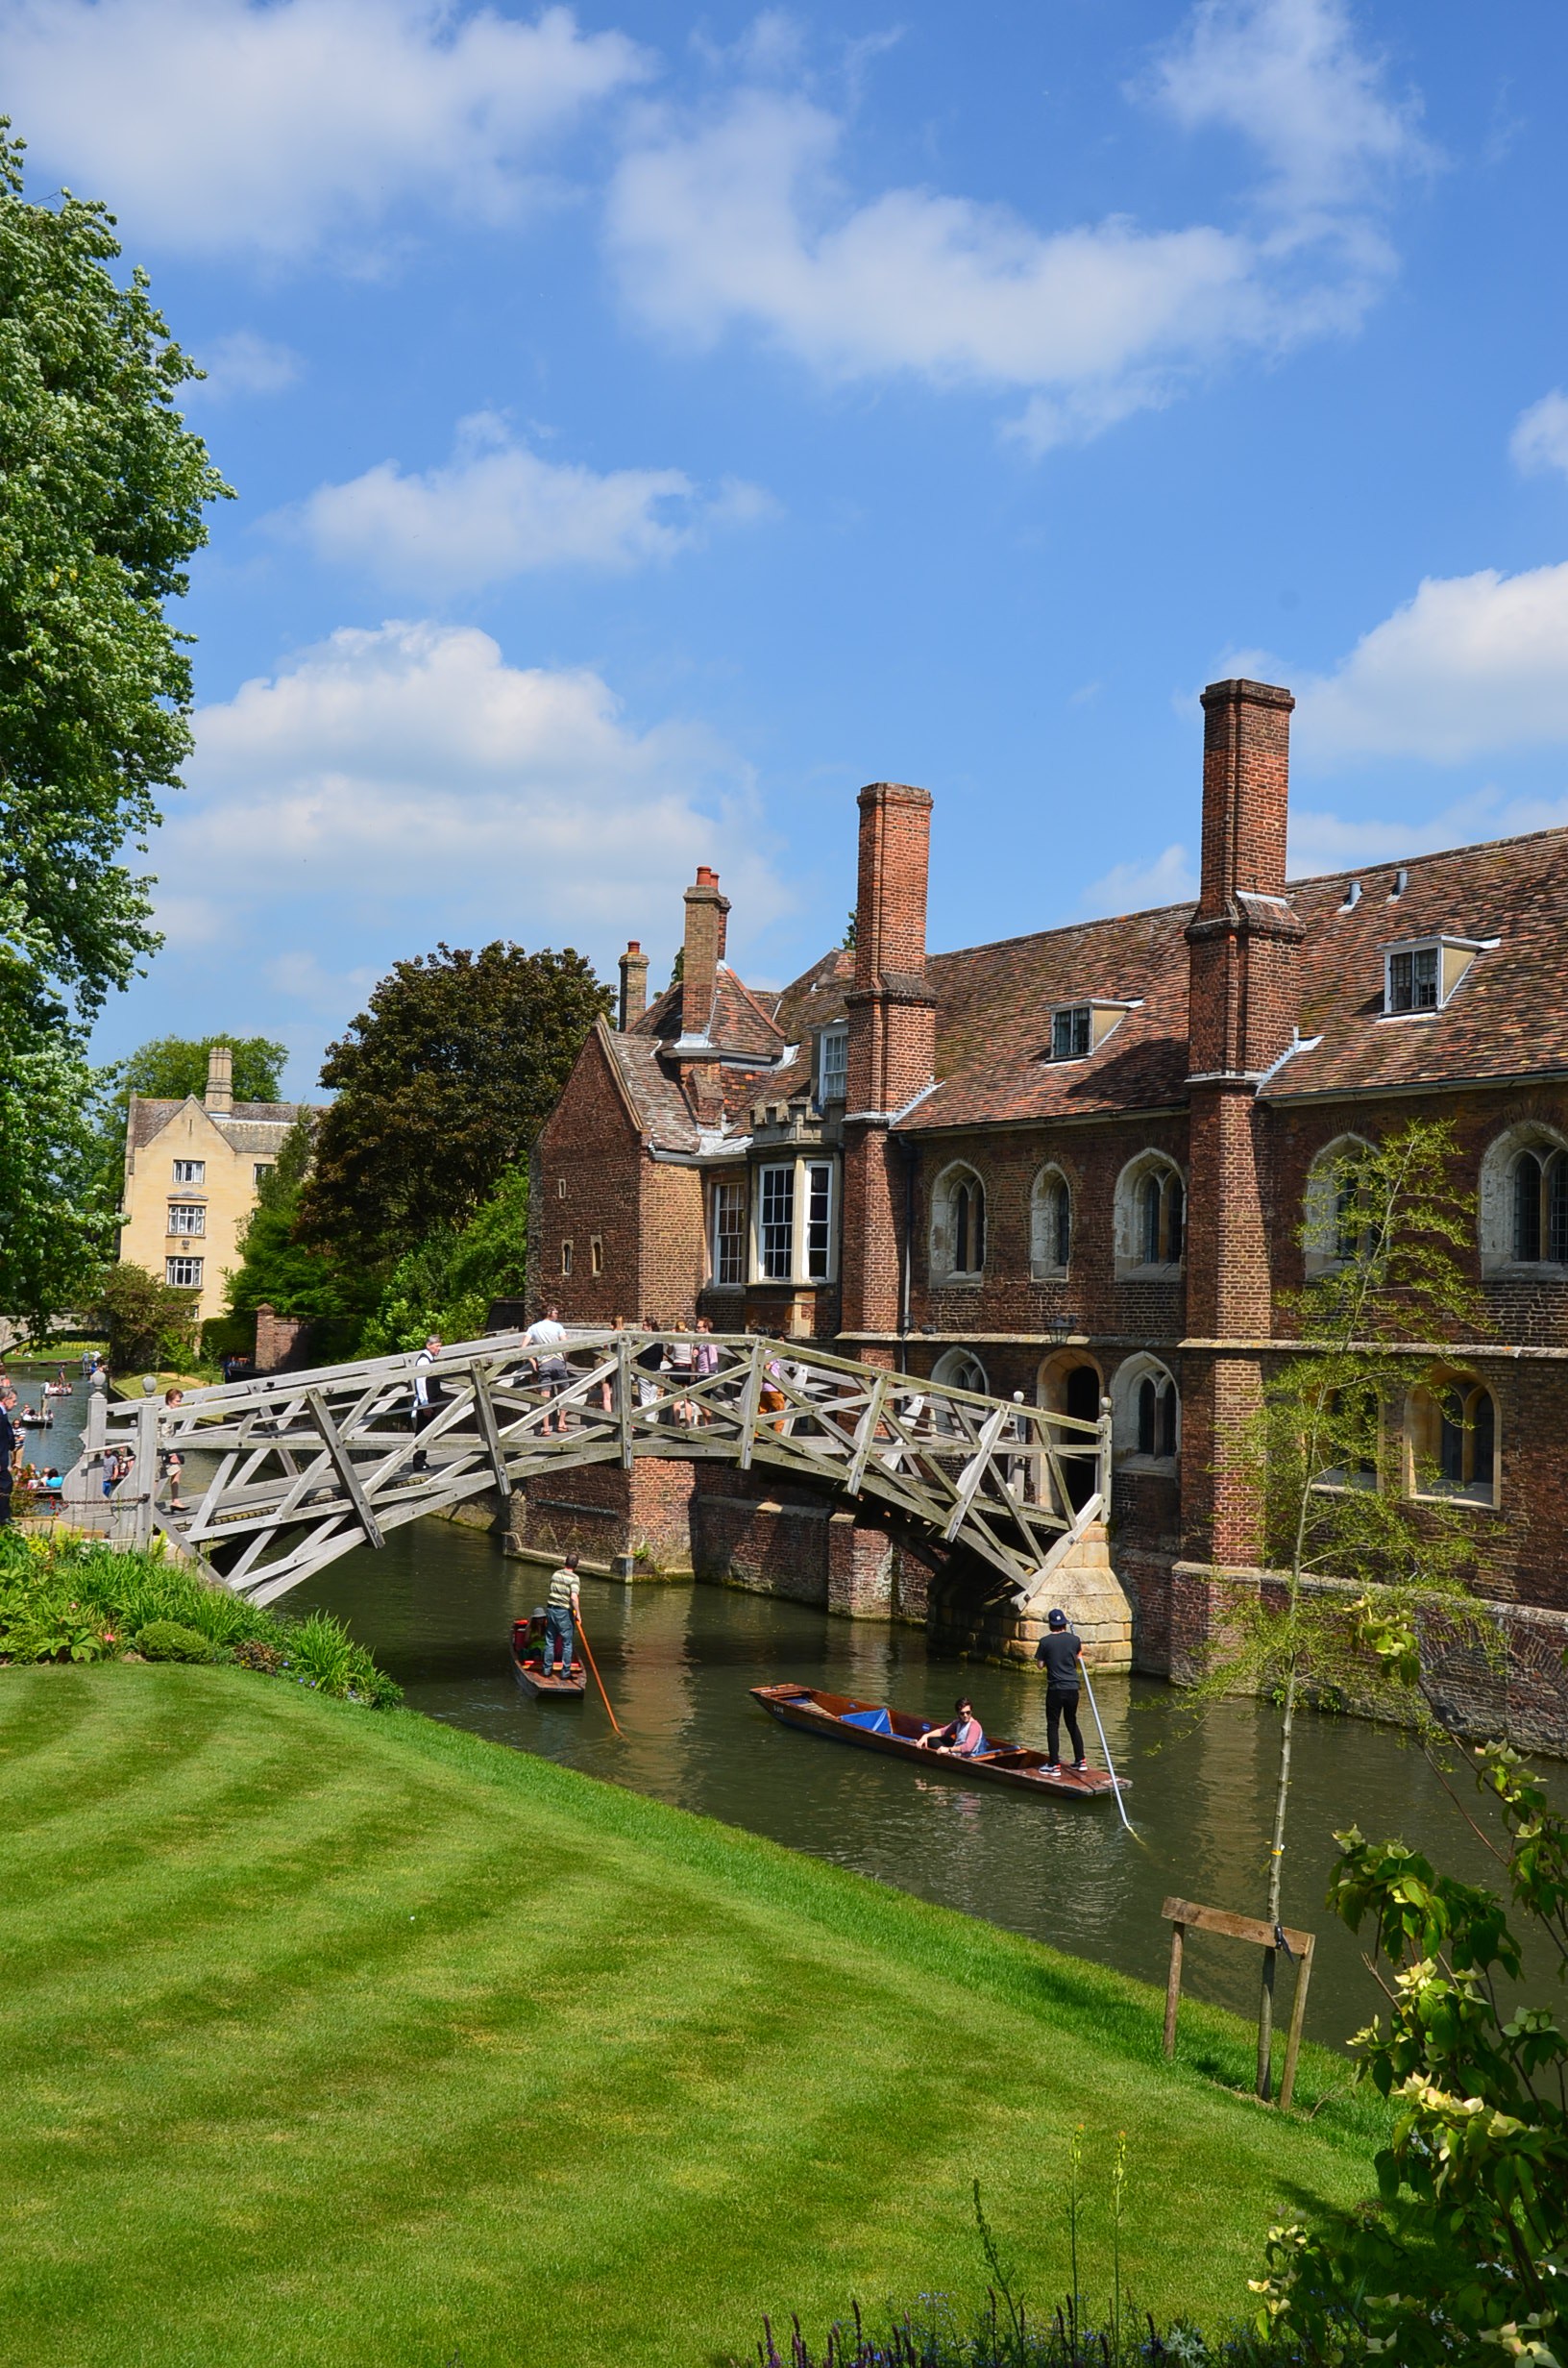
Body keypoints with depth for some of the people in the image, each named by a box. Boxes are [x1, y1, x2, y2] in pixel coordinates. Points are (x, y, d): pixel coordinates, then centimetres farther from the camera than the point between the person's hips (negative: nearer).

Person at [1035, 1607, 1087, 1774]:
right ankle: (1081, 1761, 18)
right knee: (1072, 1723, 17)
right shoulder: (1074, 1640, 0)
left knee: (1053, 1725, 5)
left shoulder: (1045, 1642, -9)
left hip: (1055, 1689, -4)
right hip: (1072, 1688, 4)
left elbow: (1041, 1664, -4)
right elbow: (1078, 1658, 10)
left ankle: (1054, 1763, 4)